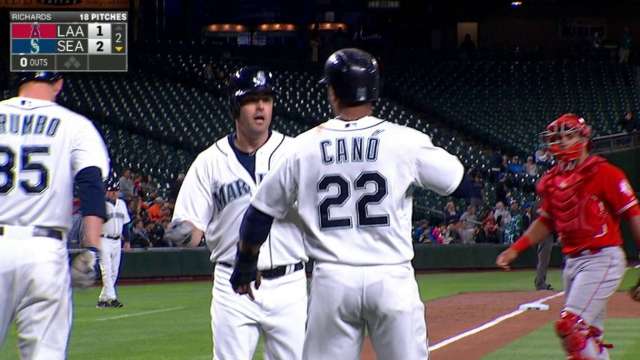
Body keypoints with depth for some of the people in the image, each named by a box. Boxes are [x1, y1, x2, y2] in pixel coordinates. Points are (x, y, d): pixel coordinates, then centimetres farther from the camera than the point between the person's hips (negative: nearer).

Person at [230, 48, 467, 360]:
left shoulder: (305, 147, 2)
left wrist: (245, 265, 25)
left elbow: (260, 212, 10)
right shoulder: (405, 141, -4)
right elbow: (463, 186, 3)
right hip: (392, 279, -1)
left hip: (332, 281, 1)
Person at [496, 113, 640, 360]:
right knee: (588, 335, 11)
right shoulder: (551, 181, 10)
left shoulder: (603, 173, -10)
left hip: (602, 259, -8)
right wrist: (515, 250, 12)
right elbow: (545, 222, 23)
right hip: (572, 262, 8)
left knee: (570, 325, -19)